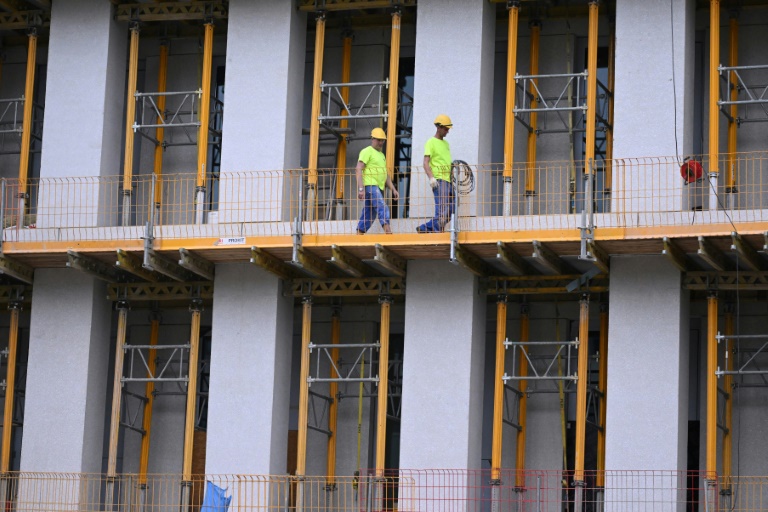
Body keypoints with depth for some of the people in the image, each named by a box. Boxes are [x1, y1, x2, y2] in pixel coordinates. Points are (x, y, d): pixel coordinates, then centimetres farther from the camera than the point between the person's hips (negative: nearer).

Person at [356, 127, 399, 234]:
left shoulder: (381, 155, 25)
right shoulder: (367, 152, -1)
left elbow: (386, 175, 28)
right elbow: (358, 170, -11)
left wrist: (393, 189, 17)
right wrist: (361, 189, -20)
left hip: (379, 188, 9)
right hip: (370, 186, -9)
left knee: (369, 215, 7)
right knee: (383, 208, -22)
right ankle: (388, 232, -32)